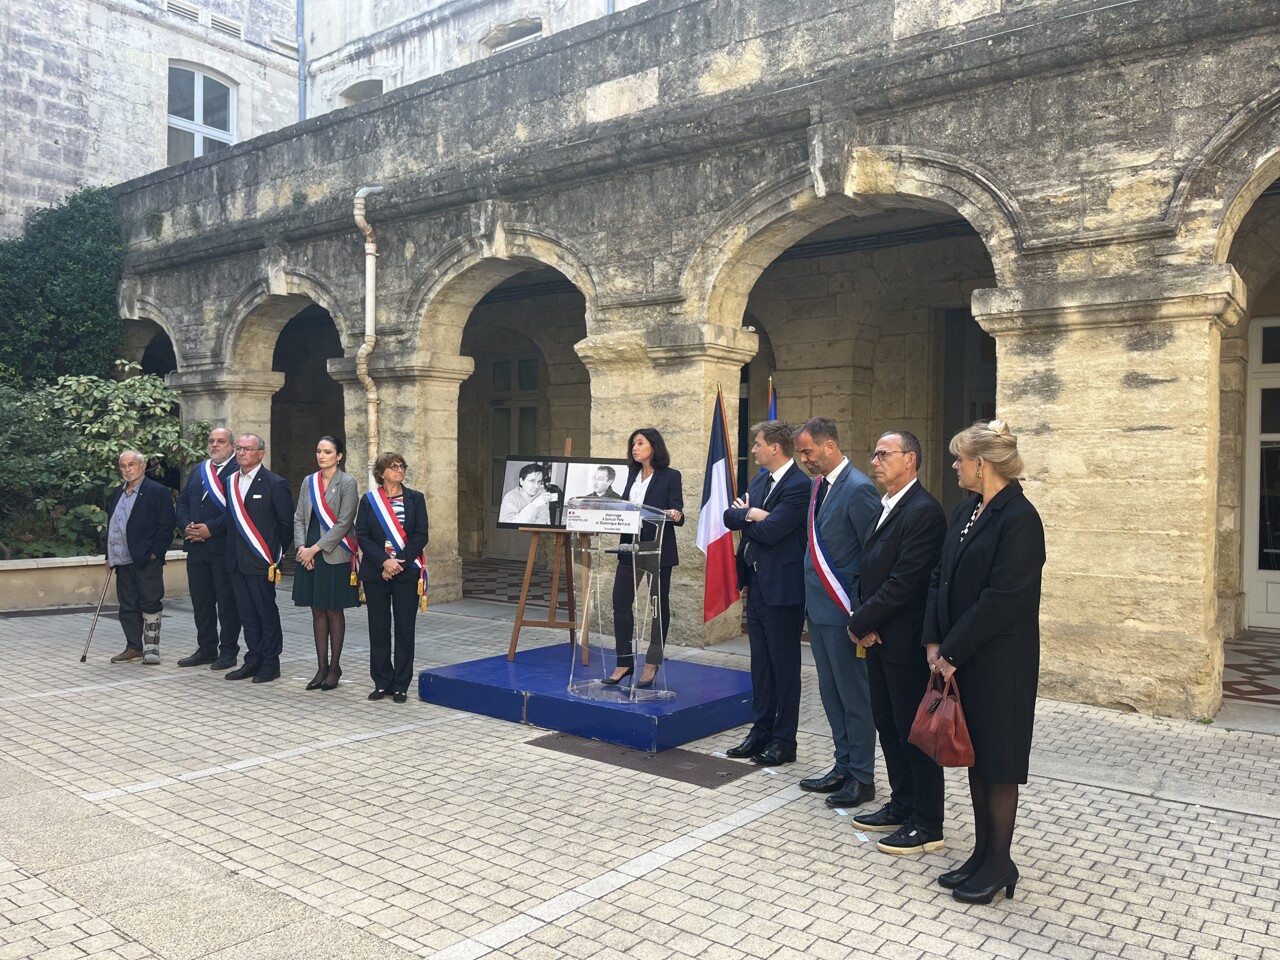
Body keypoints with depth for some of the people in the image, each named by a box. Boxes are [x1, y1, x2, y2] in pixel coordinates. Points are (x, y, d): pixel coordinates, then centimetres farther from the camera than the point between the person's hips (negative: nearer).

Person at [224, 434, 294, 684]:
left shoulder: (274, 483, -7)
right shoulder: (230, 482, 12)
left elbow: (287, 523, -4)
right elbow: (232, 521, 17)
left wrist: (276, 553, -1)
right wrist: (232, 551, 10)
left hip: (261, 560, -6)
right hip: (236, 560, 6)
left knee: (267, 614, 1)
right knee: (247, 614, 11)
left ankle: (271, 663, 10)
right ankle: (253, 661, 20)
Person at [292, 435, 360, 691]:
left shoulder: (347, 484, -6)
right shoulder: (309, 482, 10)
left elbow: (343, 523, -12)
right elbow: (299, 518, 10)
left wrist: (316, 548, -15)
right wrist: (301, 546, -6)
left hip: (335, 556, -5)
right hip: (309, 555, 5)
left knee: (334, 611, 4)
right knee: (317, 612, 8)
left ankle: (334, 667, 15)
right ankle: (321, 667, 16)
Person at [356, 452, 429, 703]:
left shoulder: (415, 499, 4)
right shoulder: (368, 500, 5)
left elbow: (421, 535, -2)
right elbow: (361, 535, -2)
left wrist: (399, 562, -12)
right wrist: (384, 561, -14)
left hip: (407, 572, -1)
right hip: (376, 573, 1)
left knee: (405, 628, 2)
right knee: (378, 628, 6)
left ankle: (401, 685, 11)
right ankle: (382, 682, 17)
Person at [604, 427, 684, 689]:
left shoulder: (670, 476, -6)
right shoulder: (632, 474, 12)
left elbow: (677, 514, -10)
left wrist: (676, 516, -31)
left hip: (657, 550, -6)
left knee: (659, 605, 6)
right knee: (621, 603, 3)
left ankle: (652, 663, 17)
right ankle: (625, 662, 13)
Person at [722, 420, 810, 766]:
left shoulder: (799, 485, -17)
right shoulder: (760, 479, 12)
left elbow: (769, 531, -24)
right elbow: (729, 516, 6)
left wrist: (745, 516, -6)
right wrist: (752, 515, -13)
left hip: (782, 586, -9)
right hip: (757, 582, 9)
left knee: (784, 665, 3)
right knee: (761, 661, 15)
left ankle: (784, 741, 14)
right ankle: (761, 731, 26)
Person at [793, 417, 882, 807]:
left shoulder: (858, 489, -17)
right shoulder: (819, 484, 11)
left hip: (844, 610, -9)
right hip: (819, 606, 9)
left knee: (854, 695, 4)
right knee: (831, 693, 17)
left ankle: (861, 778, 17)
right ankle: (843, 767, 30)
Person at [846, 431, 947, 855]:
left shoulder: (923, 511, -17)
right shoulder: (885, 508, 14)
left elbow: (904, 581, -22)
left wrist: (862, 621, -14)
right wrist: (863, 620, 0)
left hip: (905, 642, -9)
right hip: (879, 638, 9)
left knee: (915, 732, 1)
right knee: (888, 725, 17)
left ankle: (927, 826, 13)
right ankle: (901, 807, 31)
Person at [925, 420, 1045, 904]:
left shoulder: (1019, 518, -17)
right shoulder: (966, 510, 8)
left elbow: (1002, 598, -21)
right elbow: (942, 577, 9)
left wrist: (953, 651, -16)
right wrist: (934, 642, 0)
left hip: (999, 662, -8)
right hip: (959, 657, 8)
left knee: (997, 760, 5)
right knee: (974, 756, 15)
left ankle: (999, 863, 20)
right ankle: (982, 853, 29)